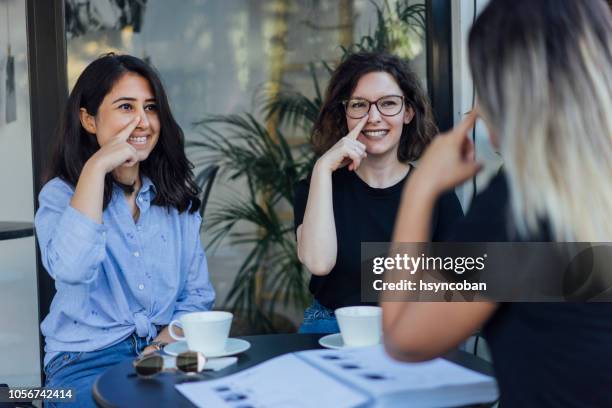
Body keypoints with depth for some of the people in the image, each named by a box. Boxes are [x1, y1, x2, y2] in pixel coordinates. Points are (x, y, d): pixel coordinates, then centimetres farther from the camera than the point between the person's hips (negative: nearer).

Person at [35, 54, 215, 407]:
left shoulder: (177, 196, 11)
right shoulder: (61, 195, -1)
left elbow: (198, 292, 11)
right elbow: (70, 269, -23)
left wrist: (166, 343, -9)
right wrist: (97, 167, -20)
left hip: (164, 353, 4)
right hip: (88, 361, -4)